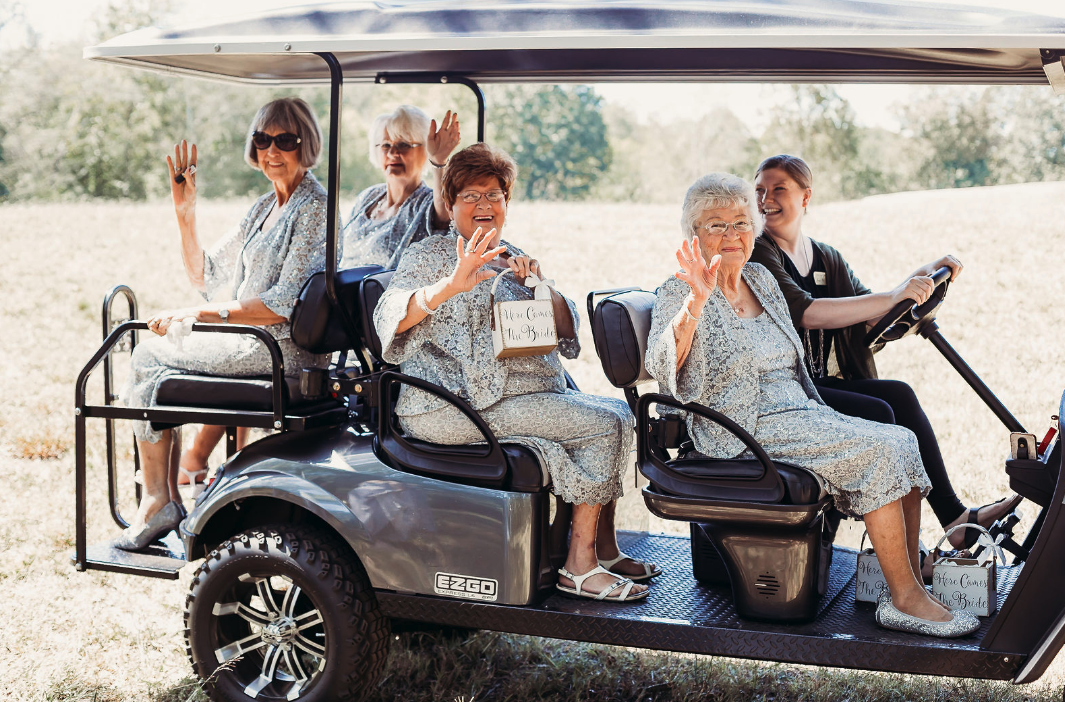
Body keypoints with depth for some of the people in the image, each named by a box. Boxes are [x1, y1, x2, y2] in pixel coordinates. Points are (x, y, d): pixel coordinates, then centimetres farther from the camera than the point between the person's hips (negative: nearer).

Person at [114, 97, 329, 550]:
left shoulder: (313, 208, -13)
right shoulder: (265, 208, 16)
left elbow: (286, 304, -20)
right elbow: (204, 275, 18)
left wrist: (200, 313, -18)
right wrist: (185, 210, 6)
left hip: (283, 349, -9)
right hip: (254, 342, 9)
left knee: (148, 356, -5)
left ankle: (159, 500, 1)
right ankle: (171, 499, 7)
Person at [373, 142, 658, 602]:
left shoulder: (513, 261, 22)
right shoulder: (429, 257, 3)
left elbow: (568, 336, 13)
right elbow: (390, 318, -17)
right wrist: (451, 285, -33)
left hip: (535, 396, 8)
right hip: (459, 407, -8)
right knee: (608, 425, -18)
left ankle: (603, 550, 5)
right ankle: (579, 567, -15)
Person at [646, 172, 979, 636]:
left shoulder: (762, 280, 16)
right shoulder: (679, 294, -6)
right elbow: (662, 367, -26)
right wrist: (695, 303, -38)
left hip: (797, 414, 7)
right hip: (742, 431, -7)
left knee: (904, 442, -12)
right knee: (879, 449, -22)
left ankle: (913, 585, -8)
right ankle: (904, 599, -16)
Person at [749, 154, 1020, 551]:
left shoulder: (826, 258, 19)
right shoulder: (757, 254, -4)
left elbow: (868, 314, 11)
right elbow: (805, 313, -20)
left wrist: (920, 278, -4)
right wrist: (892, 297, -24)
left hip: (824, 384, 6)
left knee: (899, 395, -19)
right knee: (877, 413, -25)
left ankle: (953, 517, -21)